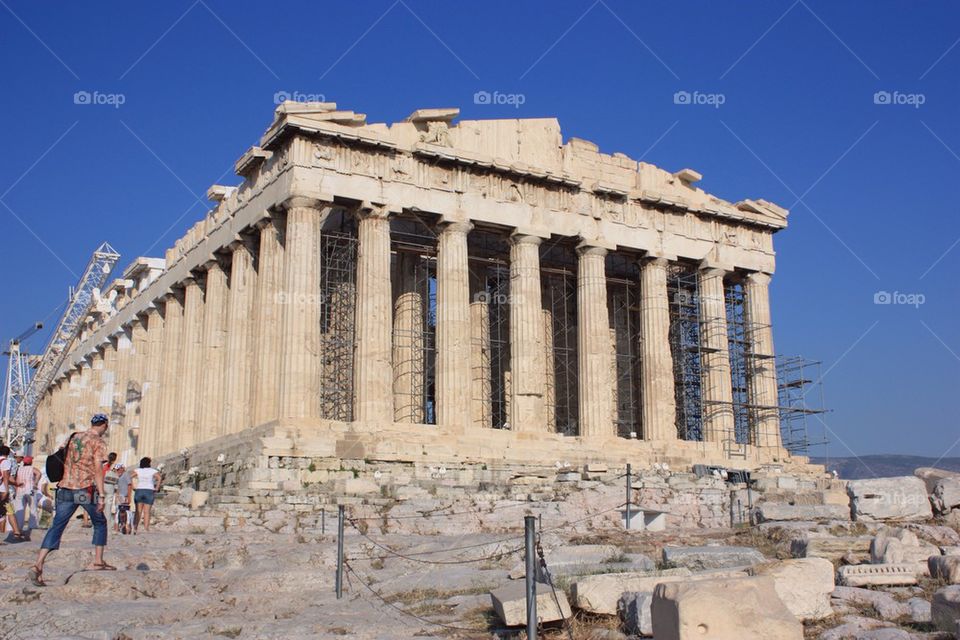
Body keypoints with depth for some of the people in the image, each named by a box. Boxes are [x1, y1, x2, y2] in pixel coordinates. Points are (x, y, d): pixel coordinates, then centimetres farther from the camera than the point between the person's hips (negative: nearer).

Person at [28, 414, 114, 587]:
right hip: (86, 490, -5)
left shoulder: (74, 438, 17)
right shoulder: (98, 442, -3)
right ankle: (98, 562, 14)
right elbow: (97, 470, -12)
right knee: (100, 523, 15)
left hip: (66, 489, 5)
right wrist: (101, 496, -14)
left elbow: (66, 464, 21)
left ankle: (38, 566, -12)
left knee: (56, 527, 1)